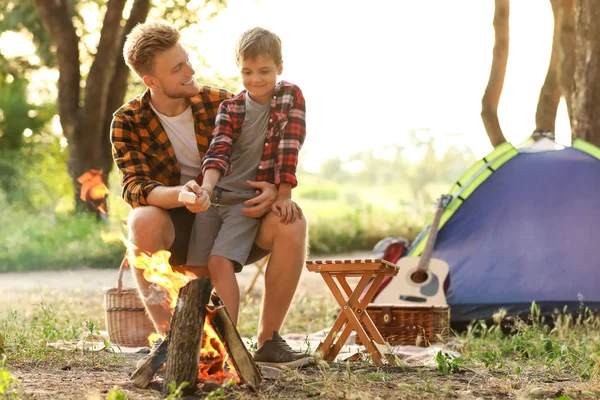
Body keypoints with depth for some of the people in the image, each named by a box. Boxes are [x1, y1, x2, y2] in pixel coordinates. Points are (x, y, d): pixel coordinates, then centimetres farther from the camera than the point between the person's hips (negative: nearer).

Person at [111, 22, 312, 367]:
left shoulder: (220, 103, -4)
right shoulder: (128, 123, -9)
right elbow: (135, 187, -21)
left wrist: (274, 189, -26)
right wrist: (180, 195, -43)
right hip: (178, 231, -2)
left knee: (291, 223, -26)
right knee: (143, 222, -36)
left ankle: (269, 339, -14)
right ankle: (168, 339, -24)